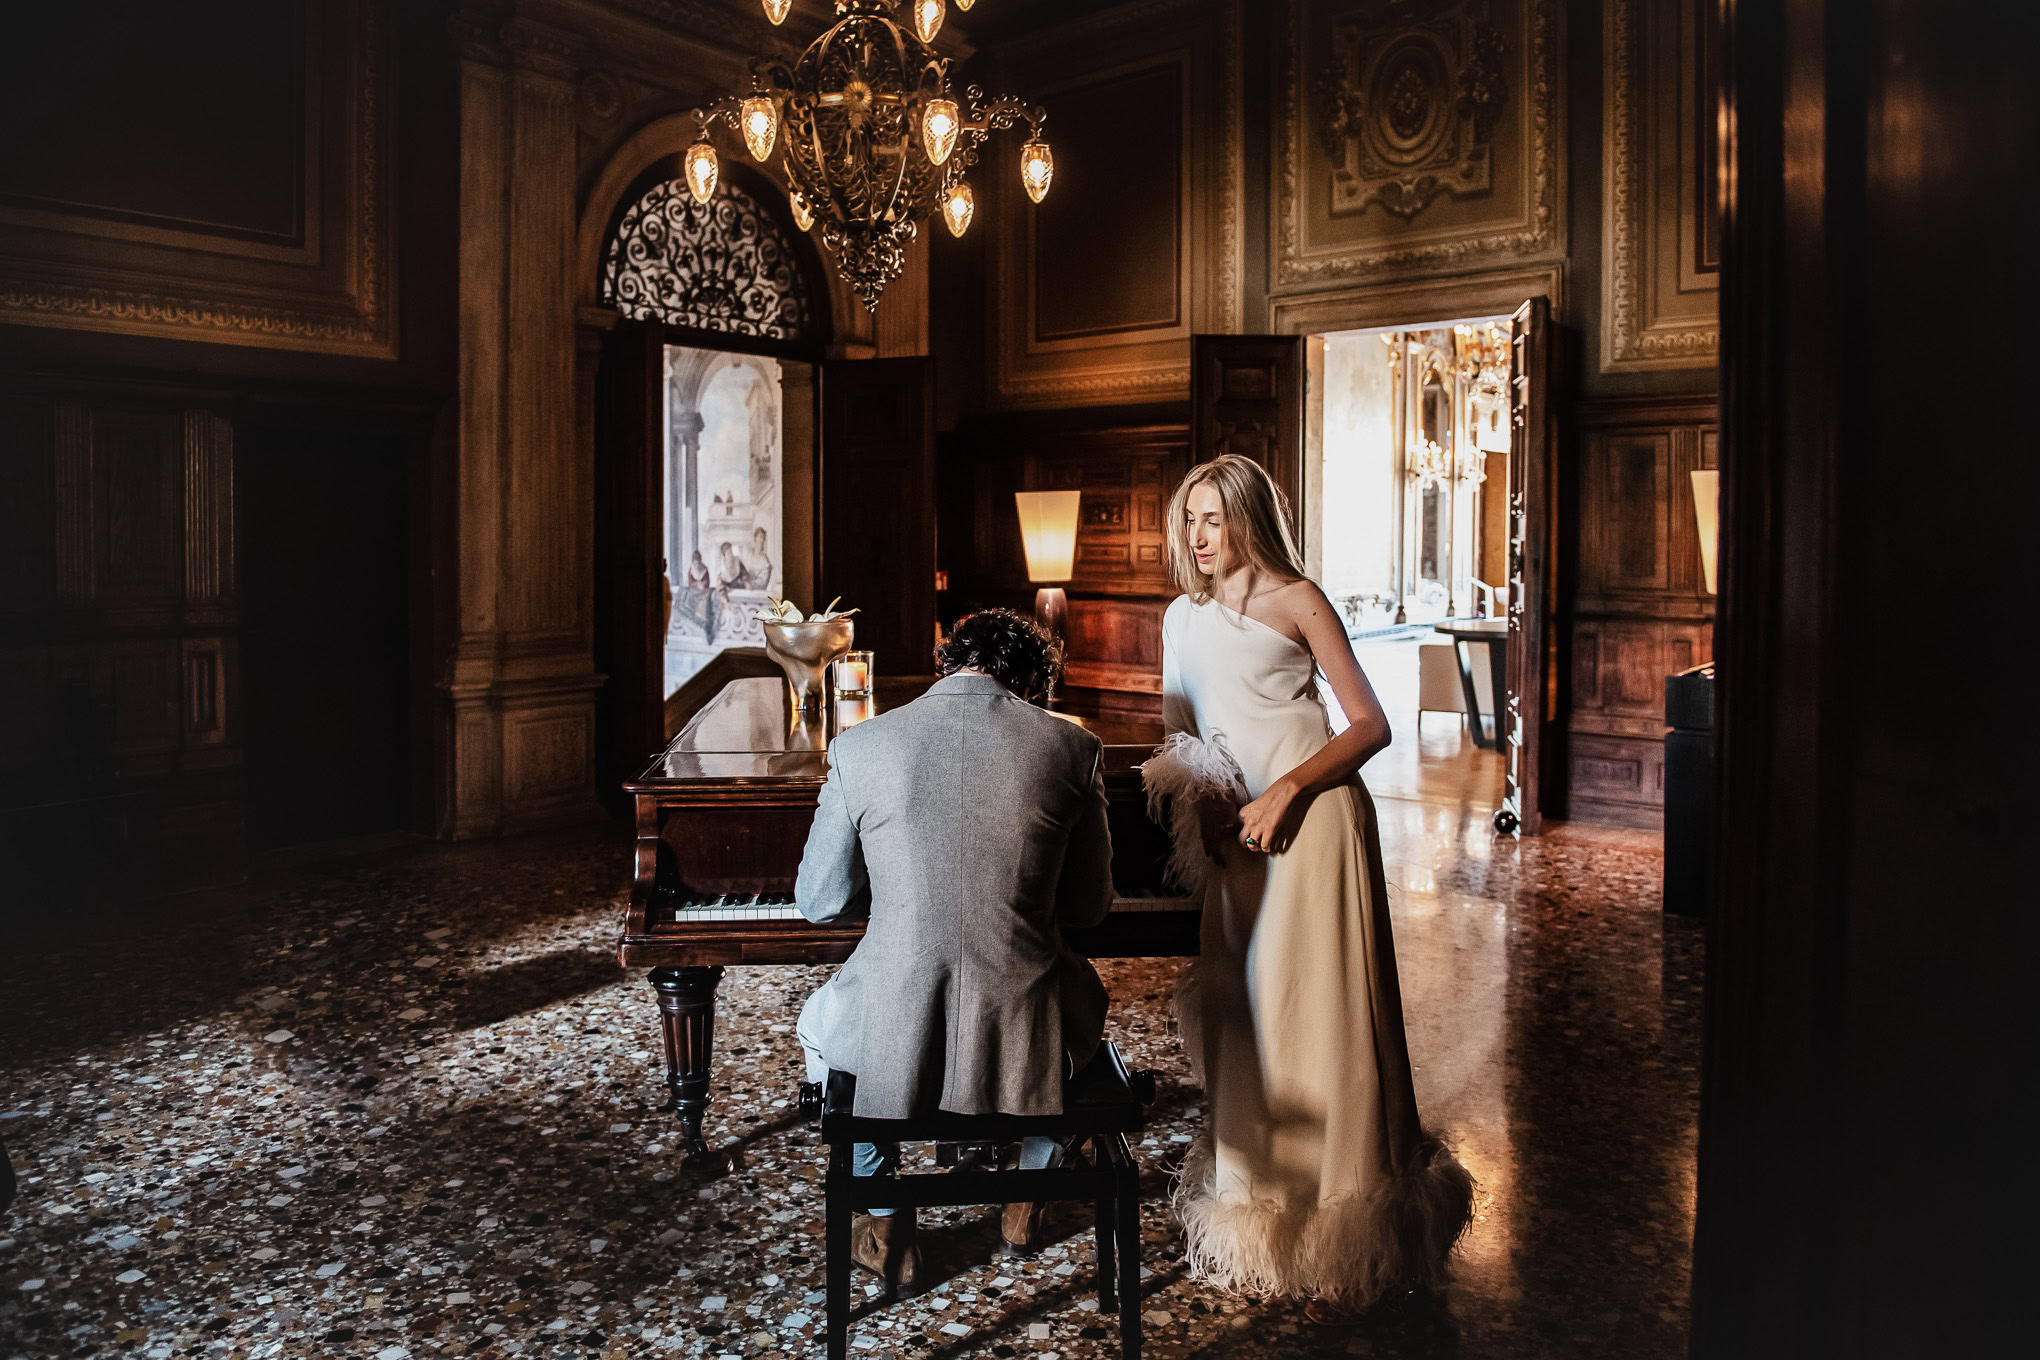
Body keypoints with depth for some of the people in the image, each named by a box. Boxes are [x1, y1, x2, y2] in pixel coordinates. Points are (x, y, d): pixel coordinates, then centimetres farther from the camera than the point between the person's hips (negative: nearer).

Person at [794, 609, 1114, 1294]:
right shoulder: (1073, 748, -3)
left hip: (894, 1037, 0)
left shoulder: (858, 746, -4)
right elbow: (1088, 907, 6)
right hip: (1025, 1037, 1)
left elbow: (818, 900, 6)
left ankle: (886, 1229, 38)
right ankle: (1027, 1199, 48)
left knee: (818, 1022, 34)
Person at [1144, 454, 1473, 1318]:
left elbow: (1370, 725, -5)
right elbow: (1178, 734, 21)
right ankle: (1257, 1205, 21)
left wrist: (1286, 789, -17)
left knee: (1316, 1010, -4)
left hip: (1310, 815, -6)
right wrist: (1190, 793, 0)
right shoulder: (1182, 616, 16)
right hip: (1235, 831, 6)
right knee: (1239, 1009, 7)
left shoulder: (1295, 600, -1)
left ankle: (1340, 1243, 6)